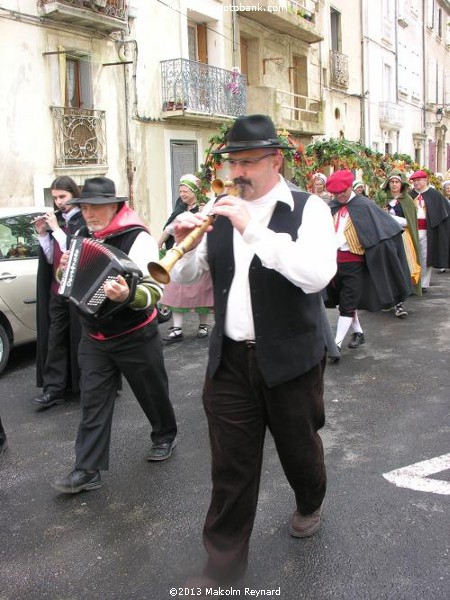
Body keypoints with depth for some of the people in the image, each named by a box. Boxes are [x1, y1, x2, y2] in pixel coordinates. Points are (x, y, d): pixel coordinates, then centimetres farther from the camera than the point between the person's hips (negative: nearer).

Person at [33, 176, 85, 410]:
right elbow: (51, 258, 10)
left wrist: (56, 229, -15)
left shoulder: (86, 220, -6)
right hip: (57, 292, 6)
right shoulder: (56, 220, 13)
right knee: (54, 340, 4)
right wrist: (43, 234, -3)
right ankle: (53, 388, 8)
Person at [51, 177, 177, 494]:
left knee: (152, 392, 14)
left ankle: (166, 436, 40)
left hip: (135, 336, -5)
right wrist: (65, 269, -7)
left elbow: (154, 290, -27)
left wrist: (128, 295, -47)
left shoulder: (137, 238, -19)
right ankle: (88, 469, 9)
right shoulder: (83, 237, 3)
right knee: (93, 400, 4)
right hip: (94, 337, 5)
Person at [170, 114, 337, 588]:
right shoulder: (219, 211, 4)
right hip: (229, 358, 3)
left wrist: (254, 230, -30)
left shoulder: (308, 209, -9)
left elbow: (317, 274, -26)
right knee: (230, 463, 8)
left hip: (290, 358, -3)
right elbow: (186, 276, 7)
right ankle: (224, 562, 24)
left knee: (298, 445, 19)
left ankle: (309, 504, 51)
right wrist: (185, 244, -14)